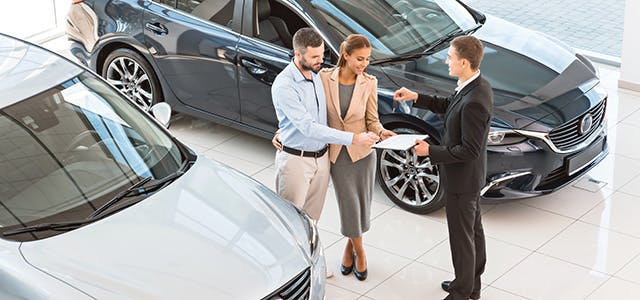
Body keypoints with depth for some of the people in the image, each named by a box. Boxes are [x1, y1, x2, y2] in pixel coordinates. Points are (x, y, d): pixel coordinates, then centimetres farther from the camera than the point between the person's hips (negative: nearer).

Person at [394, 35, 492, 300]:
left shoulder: (474, 102, -33)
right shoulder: (476, 86, -2)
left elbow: (469, 150, -29)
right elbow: (449, 106, 16)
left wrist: (431, 152, -20)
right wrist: (416, 97, 7)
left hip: (462, 179, -10)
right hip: (471, 177, 10)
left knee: (461, 237, 6)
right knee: (473, 230, 22)